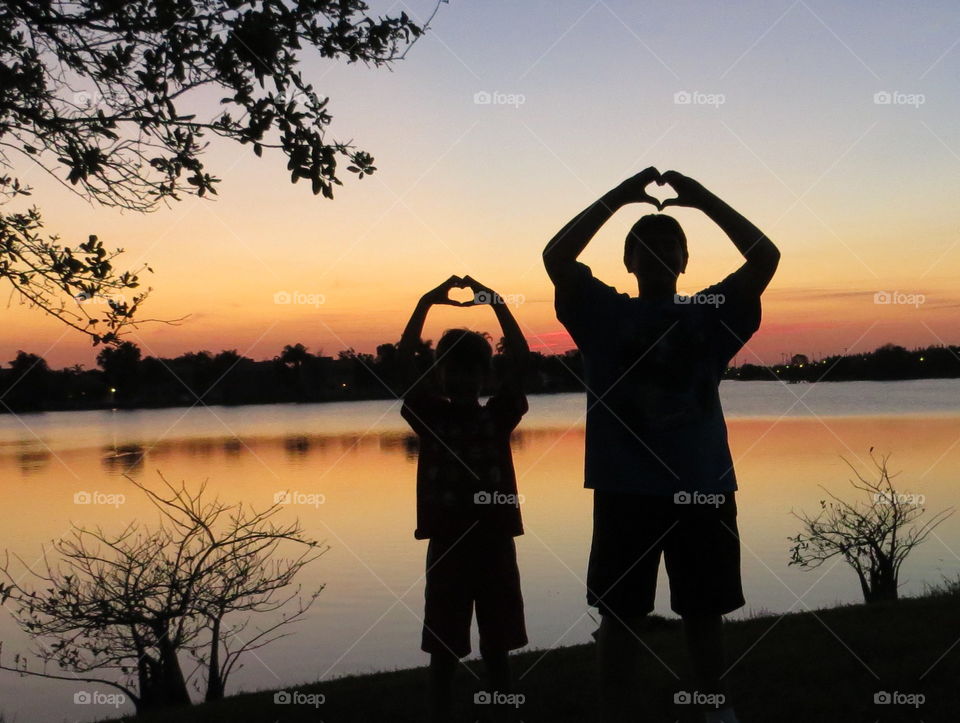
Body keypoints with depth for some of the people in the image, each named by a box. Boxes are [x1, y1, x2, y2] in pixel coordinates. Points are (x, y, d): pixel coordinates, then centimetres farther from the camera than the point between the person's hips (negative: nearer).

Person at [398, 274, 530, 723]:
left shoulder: (499, 416, 1)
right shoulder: (430, 417, 0)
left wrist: (495, 302, -5)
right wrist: (428, 301, -8)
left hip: (494, 540, 0)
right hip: (447, 542, 0)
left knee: (497, 646, 9)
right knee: (443, 647, 7)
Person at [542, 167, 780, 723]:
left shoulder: (711, 315, 6)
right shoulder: (606, 314, 3)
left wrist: (704, 199, -4)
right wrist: (618, 197, -8)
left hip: (704, 487, 1)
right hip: (626, 489, -1)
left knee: (705, 612, 11)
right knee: (620, 613, 5)